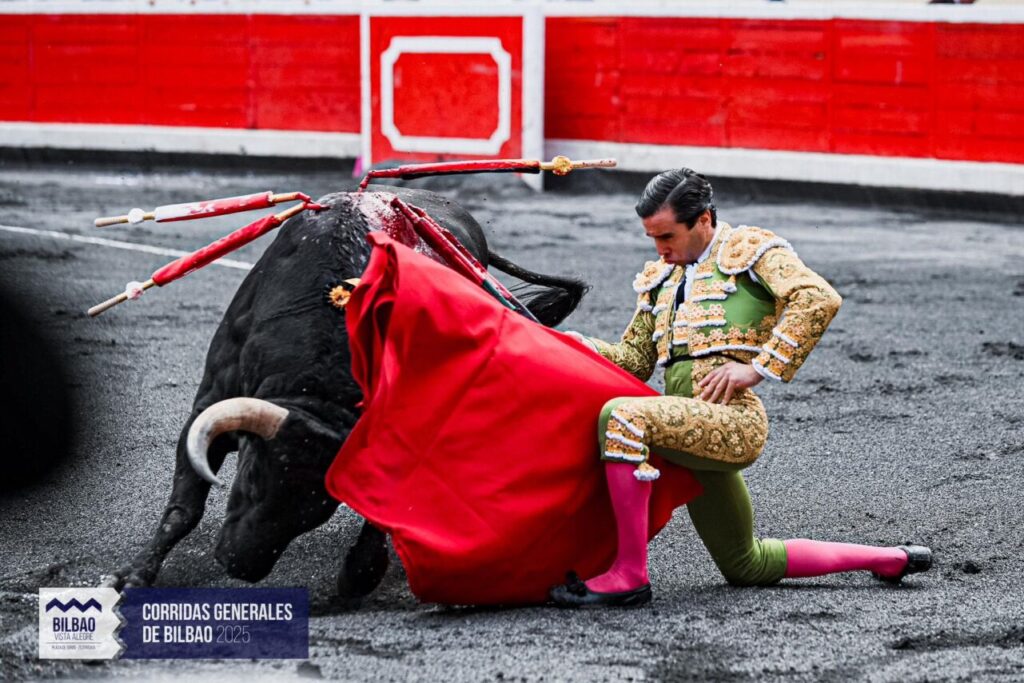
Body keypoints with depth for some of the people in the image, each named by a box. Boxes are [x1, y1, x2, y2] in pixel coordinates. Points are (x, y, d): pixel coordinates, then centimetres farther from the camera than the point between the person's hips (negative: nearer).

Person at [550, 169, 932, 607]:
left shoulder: (750, 250, 2)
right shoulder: (660, 279, 25)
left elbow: (819, 300, -13)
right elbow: (635, 359, 20)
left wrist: (757, 368, -18)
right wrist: (580, 346, 2)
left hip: (733, 420, -9)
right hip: (692, 426, 9)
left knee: (622, 417, -32)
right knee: (748, 567, 16)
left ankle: (629, 575, -29)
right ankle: (889, 560, 31)